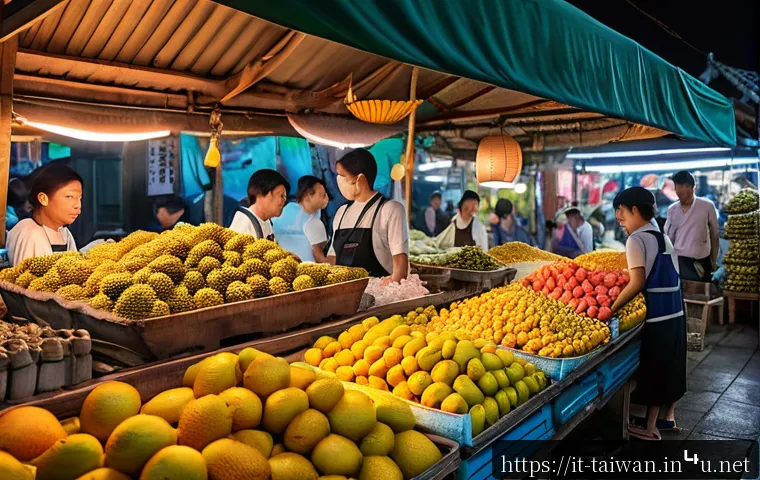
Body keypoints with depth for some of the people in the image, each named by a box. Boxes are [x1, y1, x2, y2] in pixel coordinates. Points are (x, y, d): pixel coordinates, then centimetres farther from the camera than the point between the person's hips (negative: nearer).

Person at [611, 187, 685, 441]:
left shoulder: (636, 239, -14)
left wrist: (611, 309, -19)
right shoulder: (664, 237, 12)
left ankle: (650, 428, 12)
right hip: (675, 312, 8)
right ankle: (668, 416, 33)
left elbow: (638, 282, -22)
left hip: (656, 315, -8)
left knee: (653, 368, 2)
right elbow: (664, 277, 11)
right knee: (670, 364, 19)